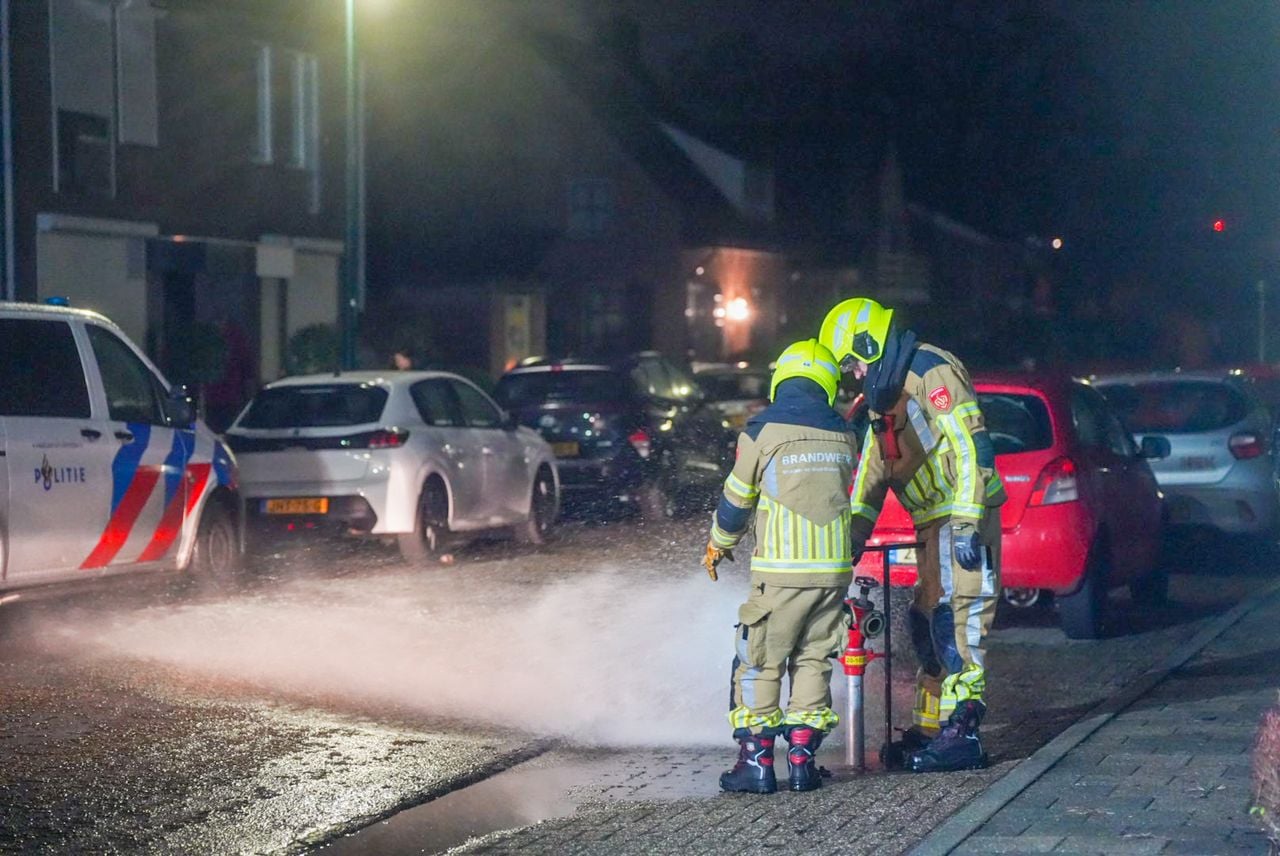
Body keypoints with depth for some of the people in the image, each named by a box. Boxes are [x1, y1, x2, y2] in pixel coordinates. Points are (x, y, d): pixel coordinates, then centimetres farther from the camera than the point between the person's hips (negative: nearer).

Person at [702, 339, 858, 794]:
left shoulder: (762, 431, -5)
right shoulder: (842, 435, 7)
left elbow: (736, 499, 4)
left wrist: (718, 546, 20)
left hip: (781, 569, -4)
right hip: (834, 568, 4)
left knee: (760, 663, 4)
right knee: (813, 662, 12)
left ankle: (756, 761, 1)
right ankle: (802, 760, 9)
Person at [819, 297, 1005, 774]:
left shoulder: (931, 372, -13)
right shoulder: (883, 396, 17)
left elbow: (969, 449, -20)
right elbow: (872, 472, 23)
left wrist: (965, 524, -25)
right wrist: (853, 537, 19)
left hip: (963, 518, -10)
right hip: (933, 522, 10)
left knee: (956, 619, -13)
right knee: (927, 624, 12)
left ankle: (962, 734, -14)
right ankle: (930, 727, 20)